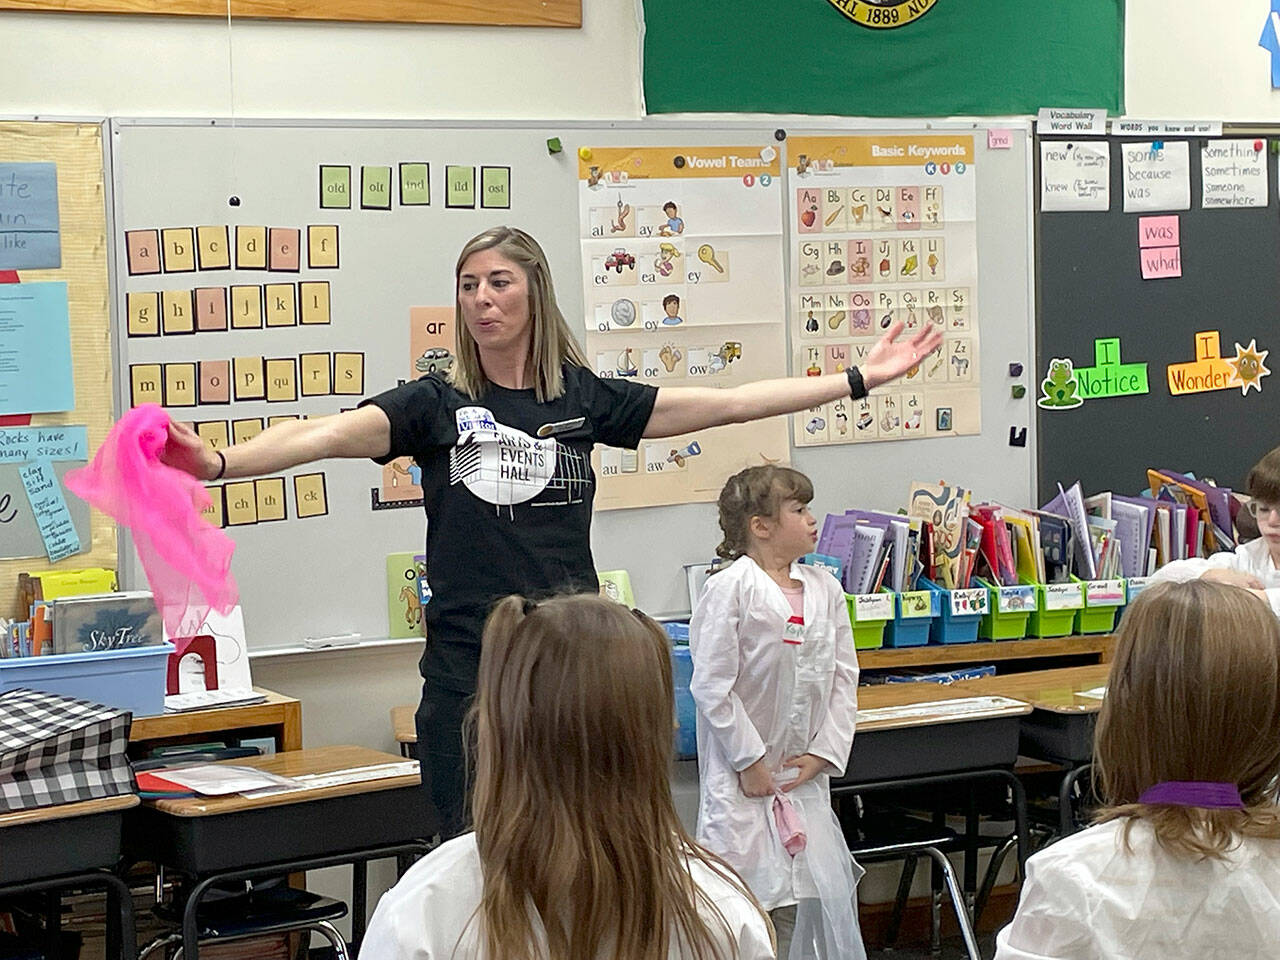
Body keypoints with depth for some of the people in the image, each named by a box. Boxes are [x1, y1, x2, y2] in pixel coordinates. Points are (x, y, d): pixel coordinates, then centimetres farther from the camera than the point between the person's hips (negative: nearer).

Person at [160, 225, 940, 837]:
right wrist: (217, 463, -33)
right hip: (468, 674, -1)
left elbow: (728, 404, 7)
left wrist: (859, 379, 5)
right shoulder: (435, 404, 1)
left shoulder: (584, 399, 6)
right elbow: (327, 435, -16)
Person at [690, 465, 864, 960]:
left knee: (820, 890, 5)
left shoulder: (825, 589, 7)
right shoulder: (729, 589, -10)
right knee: (752, 897, -6)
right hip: (743, 773, -5)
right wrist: (750, 761, -11)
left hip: (803, 771, 6)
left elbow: (844, 676, 10)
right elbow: (713, 686, -12)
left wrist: (824, 752, 0)